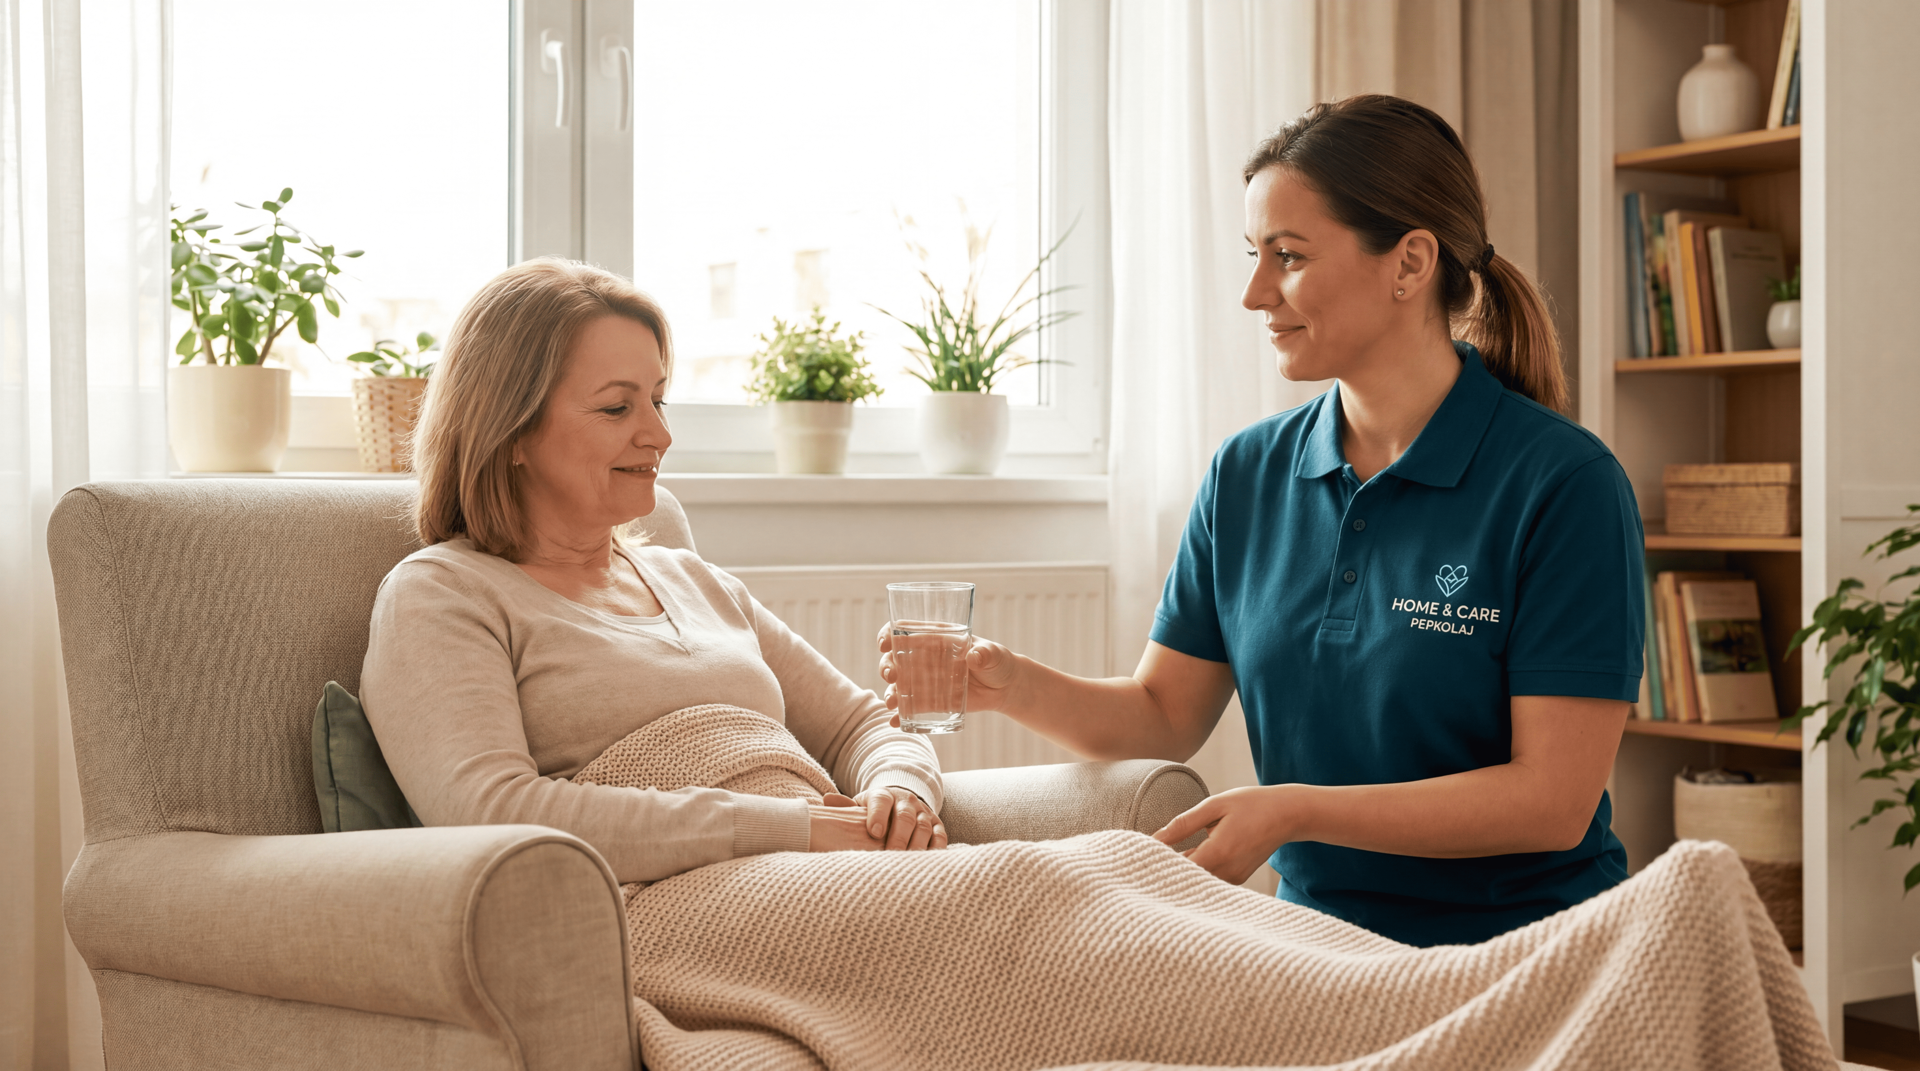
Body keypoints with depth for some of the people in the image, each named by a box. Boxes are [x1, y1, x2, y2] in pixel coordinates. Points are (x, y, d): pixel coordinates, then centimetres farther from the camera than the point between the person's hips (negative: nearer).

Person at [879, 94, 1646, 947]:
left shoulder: (1562, 483, -11)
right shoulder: (1250, 473, 8)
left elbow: (1553, 800, -14)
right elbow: (1164, 717, 12)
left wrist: (1298, 811, -18)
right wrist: (1014, 686, -7)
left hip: (1517, 975, -4)